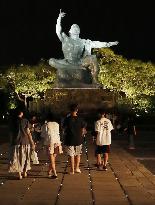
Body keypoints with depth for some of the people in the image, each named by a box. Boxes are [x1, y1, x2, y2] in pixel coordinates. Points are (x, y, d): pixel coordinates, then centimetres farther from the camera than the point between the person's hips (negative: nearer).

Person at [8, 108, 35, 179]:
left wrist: (11, 142, 8)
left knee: (17, 158, 7)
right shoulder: (25, 121, -4)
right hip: (25, 141, 0)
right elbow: (28, 132, -6)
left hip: (16, 141, 0)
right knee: (25, 157, 15)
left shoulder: (12, 121, 0)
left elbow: (11, 133, 1)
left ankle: (19, 174, 4)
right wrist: (32, 143, -2)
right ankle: (24, 172, 24)